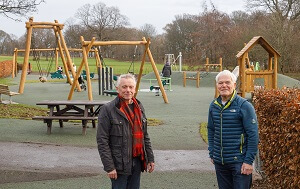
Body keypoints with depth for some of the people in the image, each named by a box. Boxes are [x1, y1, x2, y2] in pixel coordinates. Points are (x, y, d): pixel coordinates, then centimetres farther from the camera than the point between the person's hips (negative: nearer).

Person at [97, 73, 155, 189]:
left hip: (137, 162, 6)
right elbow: (102, 141, -13)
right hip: (119, 164, -6)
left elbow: (145, 136, 18)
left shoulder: (139, 108, 10)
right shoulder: (108, 110, -10)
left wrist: (150, 158, 13)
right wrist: (109, 167, -17)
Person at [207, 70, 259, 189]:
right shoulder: (214, 106, 7)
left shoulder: (244, 106, -10)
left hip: (239, 161, -5)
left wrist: (249, 161, -14)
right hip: (219, 161, 5)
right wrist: (212, 154, 14)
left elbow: (253, 135, -11)